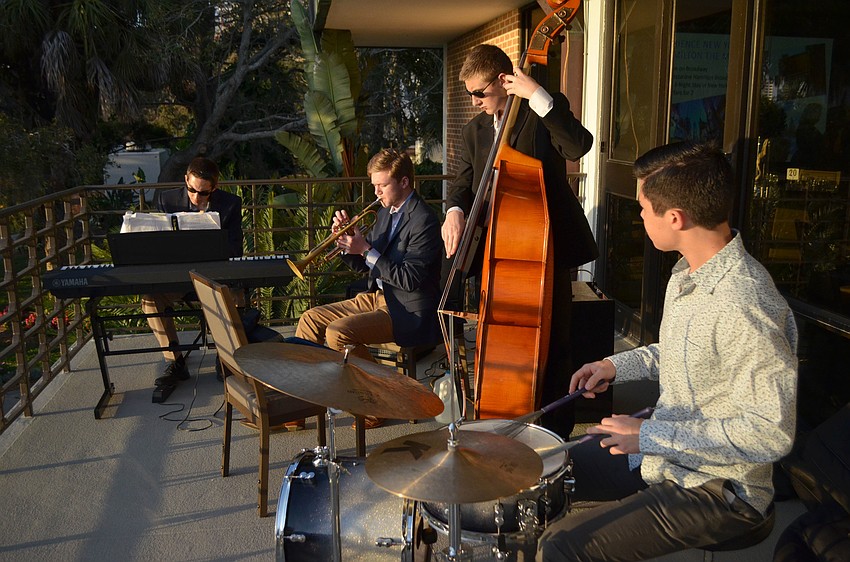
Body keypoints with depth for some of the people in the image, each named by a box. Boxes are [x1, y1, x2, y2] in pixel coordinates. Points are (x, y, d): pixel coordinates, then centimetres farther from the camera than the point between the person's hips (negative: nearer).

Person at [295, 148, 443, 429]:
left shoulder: (423, 220, -16)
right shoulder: (386, 212, 12)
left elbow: (410, 280, -23)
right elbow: (363, 266, 15)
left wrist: (367, 250, -22)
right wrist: (349, 241, -5)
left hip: (409, 310, -9)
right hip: (378, 297, 10)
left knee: (338, 331, -25)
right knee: (311, 319, 2)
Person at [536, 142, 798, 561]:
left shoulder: (745, 305, -30)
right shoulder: (689, 271, 2)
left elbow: (772, 433, -30)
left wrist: (651, 436, -26)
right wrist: (618, 366, 5)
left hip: (718, 492, -9)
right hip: (661, 451, 9)